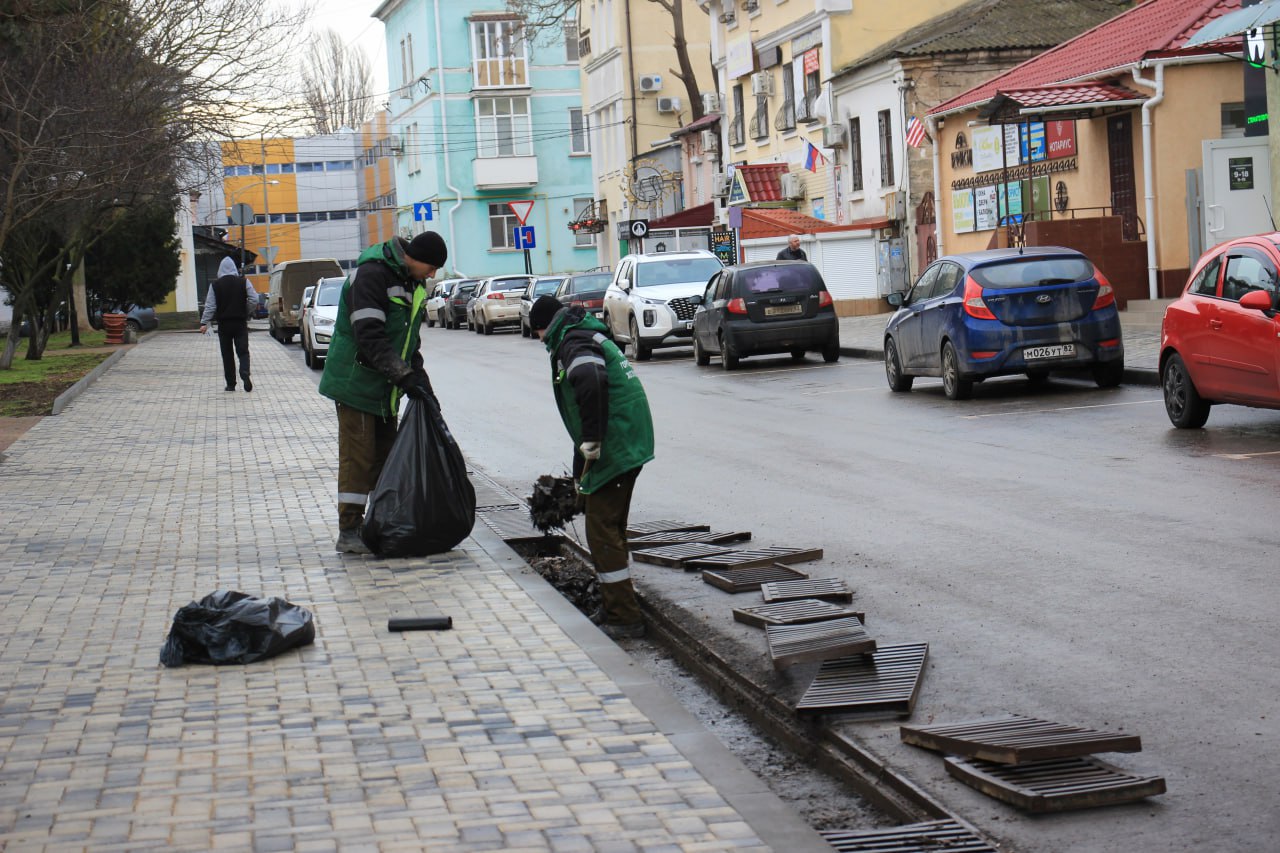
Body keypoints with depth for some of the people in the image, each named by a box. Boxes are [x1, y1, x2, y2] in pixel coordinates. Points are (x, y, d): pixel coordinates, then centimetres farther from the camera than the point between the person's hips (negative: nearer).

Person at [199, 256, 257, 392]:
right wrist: (247, 313, 8)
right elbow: (254, 299, -6)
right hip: (240, 323, 0)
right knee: (243, 351, 2)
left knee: (227, 354, 8)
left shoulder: (215, 285, -3)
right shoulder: (243, 282, -1)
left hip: (224, 324, 0)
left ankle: (231, 384, 8)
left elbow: (210, 306, -7)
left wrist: (204, 323, -4)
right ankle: (245, 374, -25)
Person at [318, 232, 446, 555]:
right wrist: (405, 377, -31)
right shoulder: (372, 275, -21)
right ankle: (348, 532, -5)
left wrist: (418, 374, 2)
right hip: (357, 383, -9)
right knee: (358, 457, -8)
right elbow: (370, 337, -28)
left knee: (385, 455, 12)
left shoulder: (411, 281, 9)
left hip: (385, 388, 9)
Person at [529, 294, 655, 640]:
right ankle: (622, 608, 27)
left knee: (602, 532, -5)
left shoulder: (573, 345, -11)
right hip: (631, 446, 10)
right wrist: (580, 470, 30)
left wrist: (592, 439, -27)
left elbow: (592, 381, -34)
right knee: (612, 528, 19)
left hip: (614, 451, -10)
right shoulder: (588, 338, 22)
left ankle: (624, 619, -3)